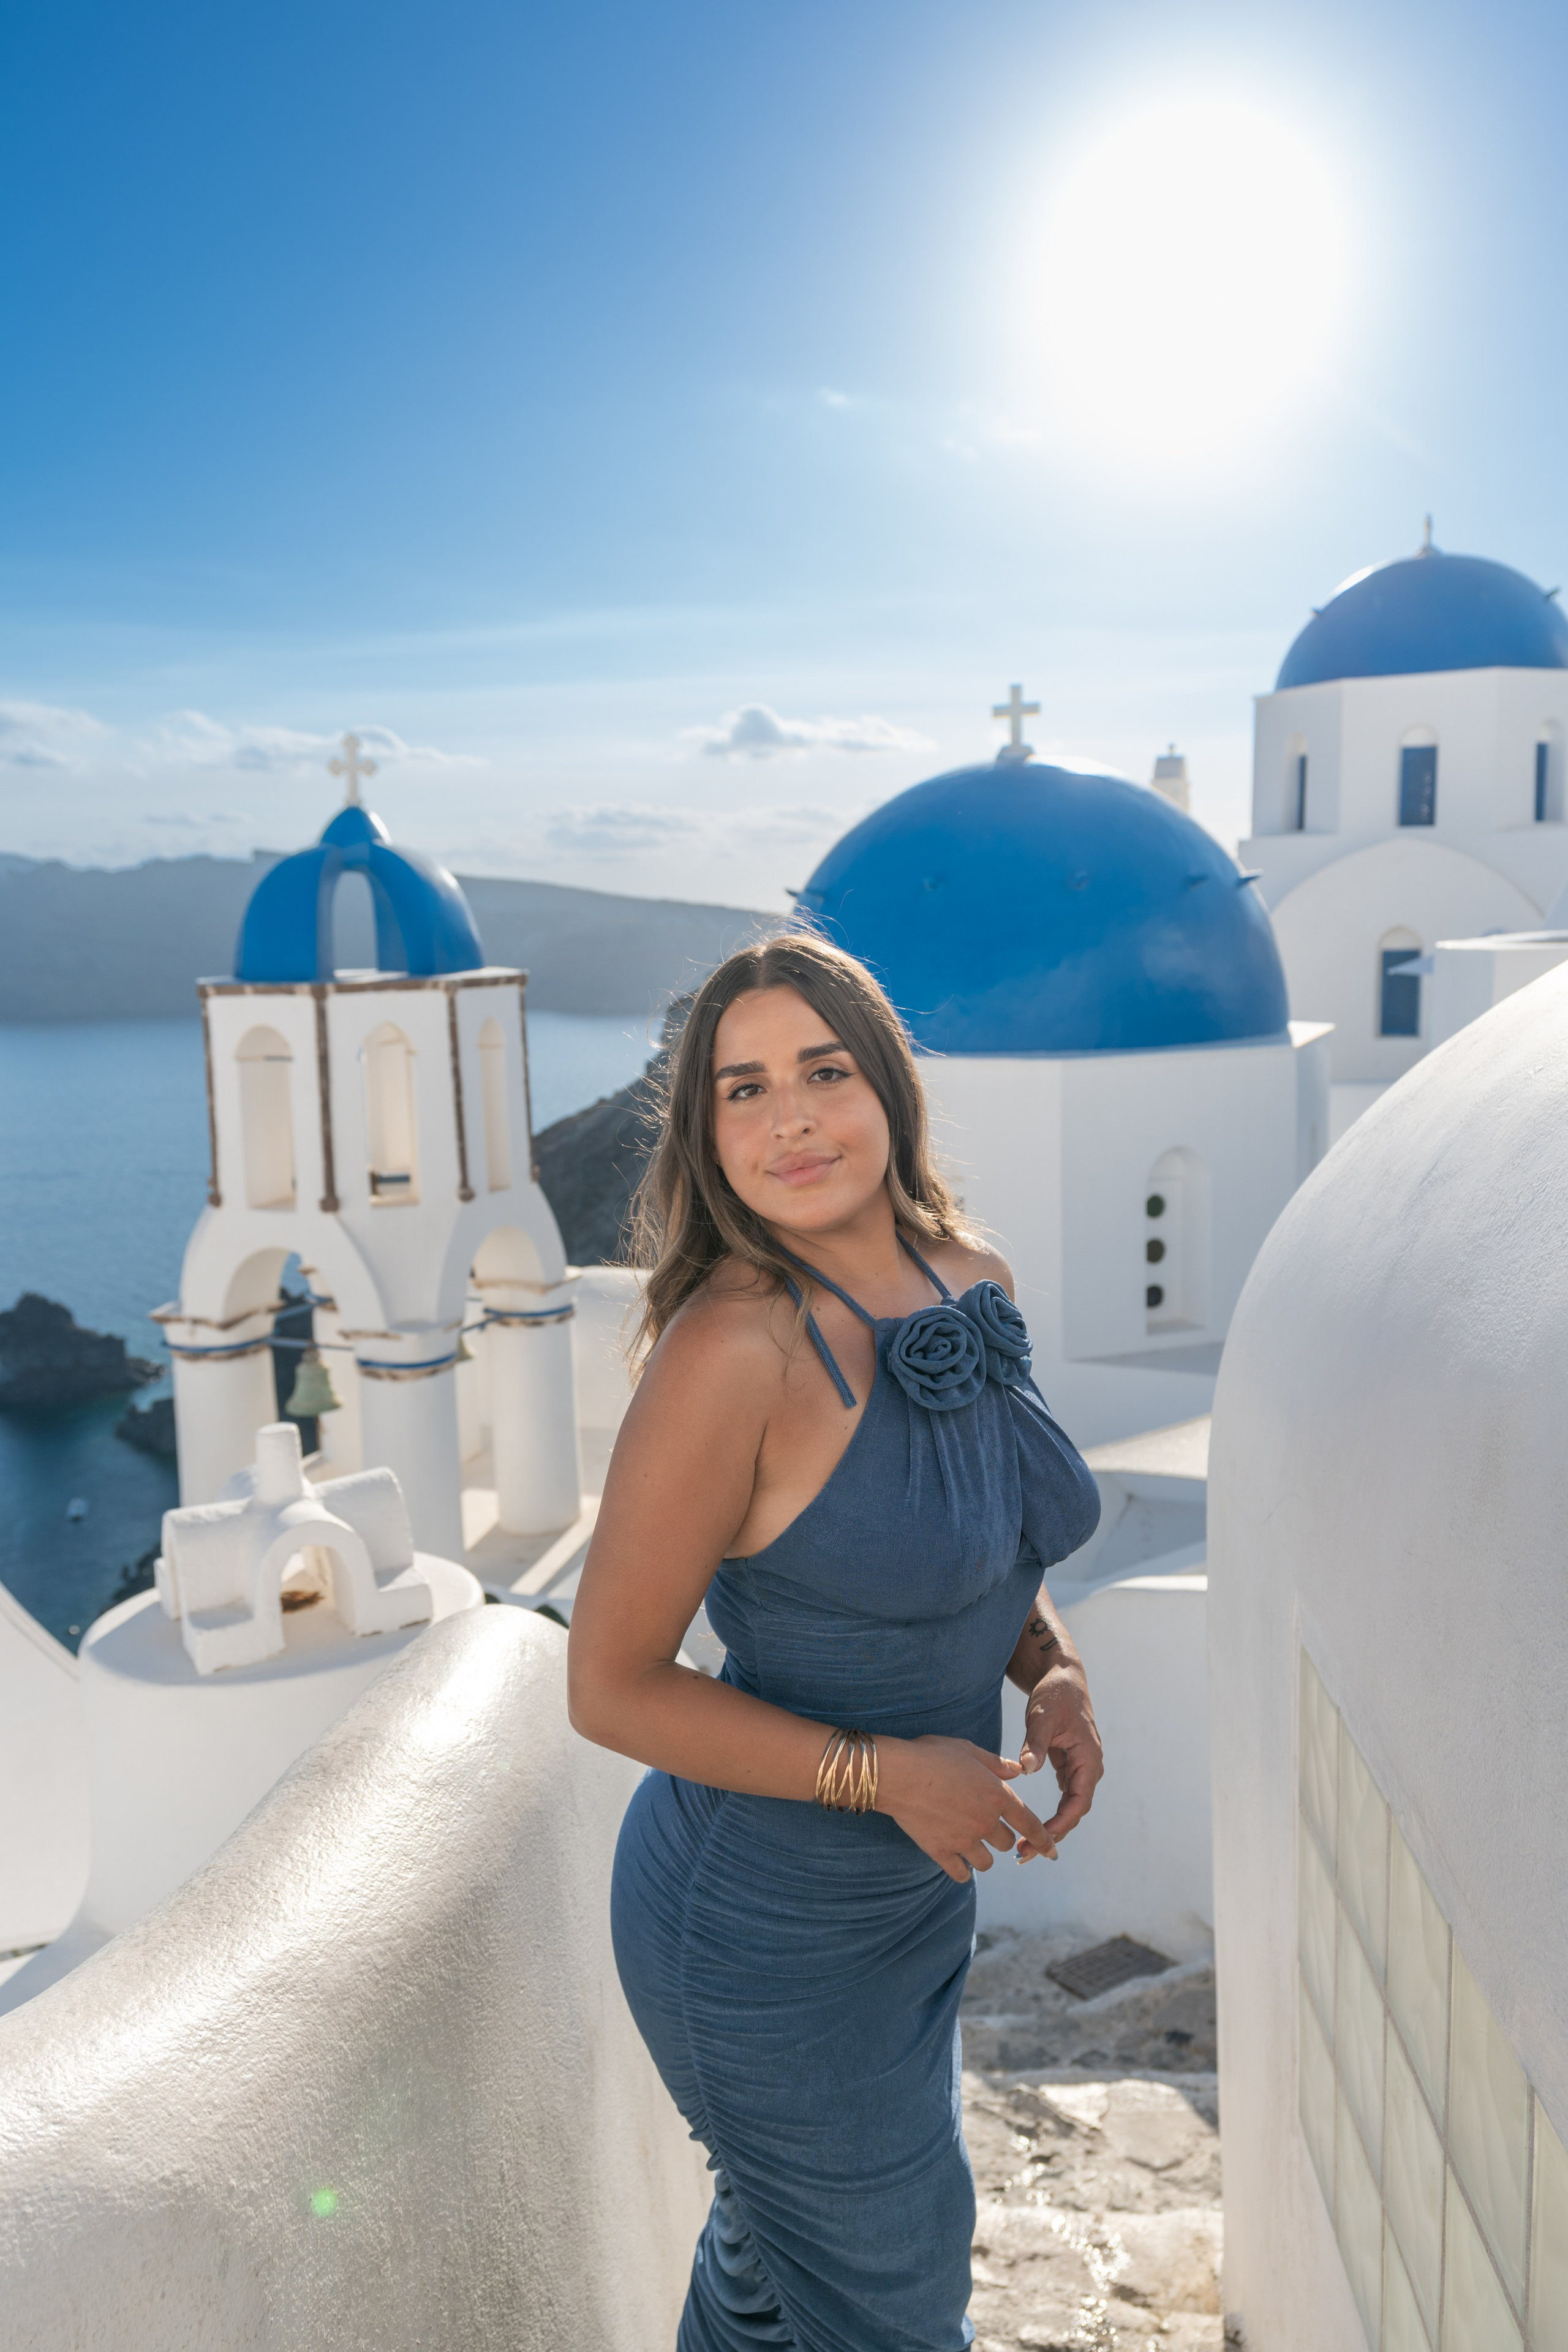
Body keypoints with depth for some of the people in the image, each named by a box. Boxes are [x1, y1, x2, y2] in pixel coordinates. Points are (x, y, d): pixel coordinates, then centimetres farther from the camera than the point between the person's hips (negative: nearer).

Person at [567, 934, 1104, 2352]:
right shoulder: (733, 1347, -28)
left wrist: (1054, 1670, -7)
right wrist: (882, 1770, -24)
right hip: (767, 1928, -6)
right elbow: (609, 1687, -21)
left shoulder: (974, 1283, -6)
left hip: (910, 1891, 7)